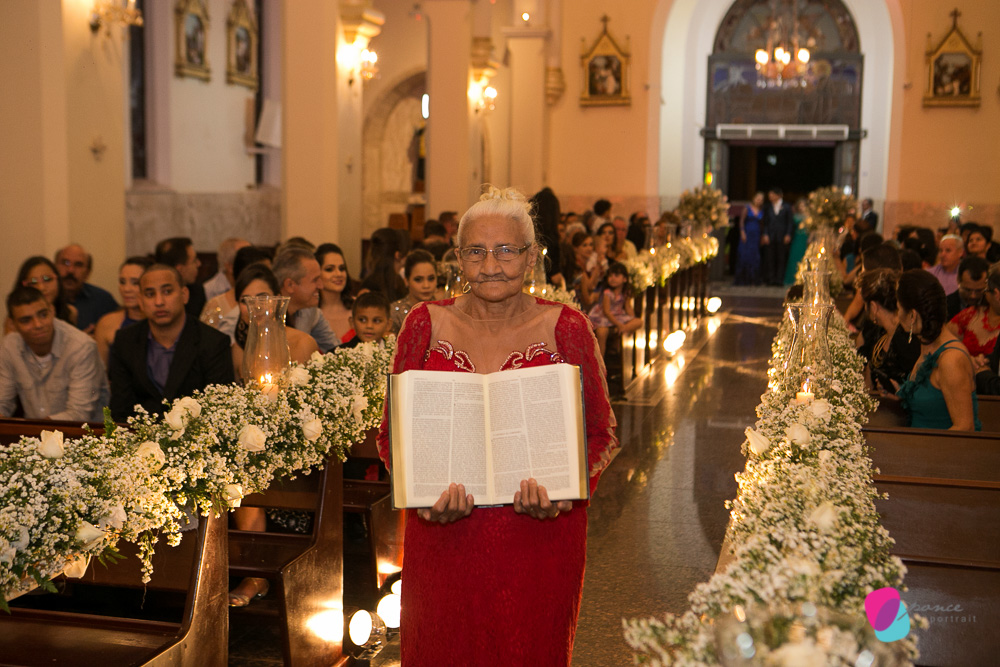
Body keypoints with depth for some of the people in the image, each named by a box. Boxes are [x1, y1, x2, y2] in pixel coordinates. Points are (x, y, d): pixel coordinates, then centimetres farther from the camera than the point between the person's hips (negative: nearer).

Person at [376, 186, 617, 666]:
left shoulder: (566, 329, -2)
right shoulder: (425, 325, 2)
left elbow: (599, 434, 3)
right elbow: (393, 433, 6)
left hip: (539, 542, -1)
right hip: (444, 541, 1)